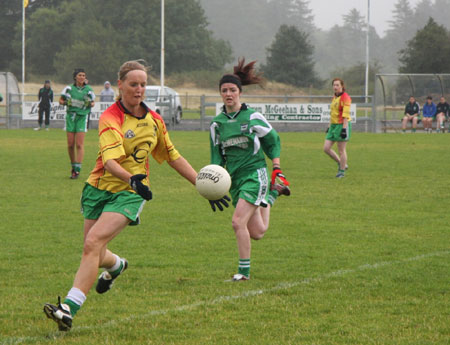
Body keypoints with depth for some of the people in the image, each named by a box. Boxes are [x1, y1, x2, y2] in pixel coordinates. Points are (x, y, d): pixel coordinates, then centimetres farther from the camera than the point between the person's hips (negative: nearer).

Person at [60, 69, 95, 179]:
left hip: (82, 117, -2)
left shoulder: (88, 90, 2)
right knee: (70, 144, 2)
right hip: (71, 116, 2)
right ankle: (73, 166, 19)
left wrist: (90, 103, -9)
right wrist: (65, 102, -9)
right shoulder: (69, 88, 3)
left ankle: (77, 169, -10)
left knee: (79, 145, -9)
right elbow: (61, 100, 13)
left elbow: (93, 103, 14)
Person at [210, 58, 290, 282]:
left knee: (238, 222, -22)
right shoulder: (217, 123, 8)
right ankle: (272, 194, 40)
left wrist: (277, 171, 0)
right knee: (257, 233, 8)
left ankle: (244, 270, -11)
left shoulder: (253, 117, -4)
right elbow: (217, 155, 14)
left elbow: (273, 142, 5)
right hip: (235, 178, 5)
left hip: (255, 173, -5)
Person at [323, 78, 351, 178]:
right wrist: (329, 126, 22)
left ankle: (342, 171, 9)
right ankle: (341, 164, 18)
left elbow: (346, 114, -17)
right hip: (333, 125, 9)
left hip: (342, 124, -9)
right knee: (326, 148, 3)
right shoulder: (334, 97, 15)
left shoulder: (345, 97, -12)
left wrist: (344, 128, -22)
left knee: (341, 150, -2)